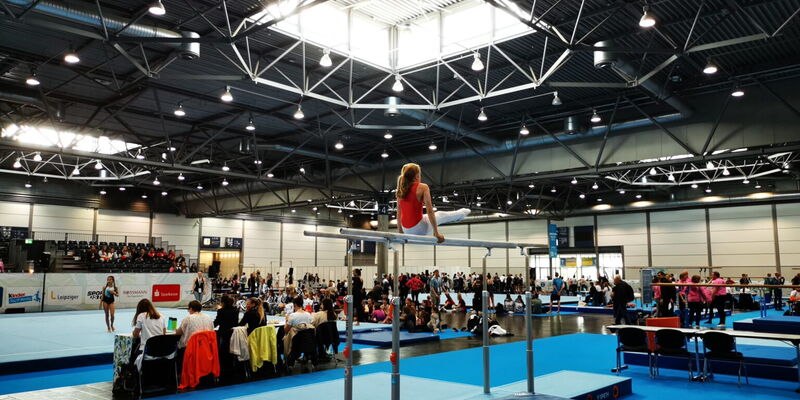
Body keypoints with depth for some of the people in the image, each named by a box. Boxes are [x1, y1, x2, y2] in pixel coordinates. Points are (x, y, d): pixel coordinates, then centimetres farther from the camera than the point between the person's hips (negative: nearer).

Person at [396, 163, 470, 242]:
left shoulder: (401, 189, 7)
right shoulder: (423, 187, -11)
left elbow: (399, 212, 12)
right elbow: (429, 211, -13)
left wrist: (400, 230, 20)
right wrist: (436, 232, -10)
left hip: (406, 230, 6)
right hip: (419, 229, -5)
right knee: (440, 215, 20)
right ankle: (462, 213, 45)